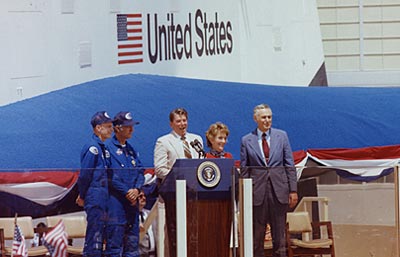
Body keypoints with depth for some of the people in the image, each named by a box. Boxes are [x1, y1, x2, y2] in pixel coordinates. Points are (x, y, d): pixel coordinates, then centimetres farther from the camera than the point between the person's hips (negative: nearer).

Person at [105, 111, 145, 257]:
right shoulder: (109, 148, -7)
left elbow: (140, 171, 14)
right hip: (116, 200, -7)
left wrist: (137, 189, -4)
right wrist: (127, 192, -14)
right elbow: (111, 175, -13)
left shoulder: (131, 150, 17)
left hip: (132, 200, 7)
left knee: (132, 239, 8)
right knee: (115, 239, -7)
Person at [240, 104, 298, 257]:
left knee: (279, 234, 5)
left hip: (279, 190, 1)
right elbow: (244, 170, 5)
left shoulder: (281, 136, 7)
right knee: (257, 235, 2)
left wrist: (293, 190, 1)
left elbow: (290, 165, 7)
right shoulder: (247, 140, 4)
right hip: (257, 191, -1)